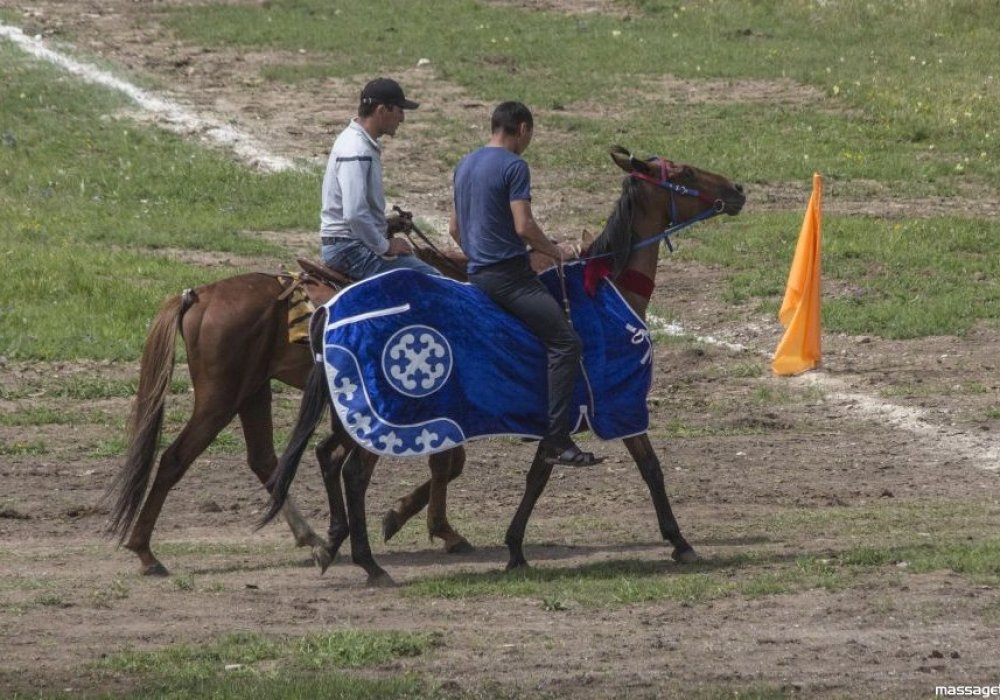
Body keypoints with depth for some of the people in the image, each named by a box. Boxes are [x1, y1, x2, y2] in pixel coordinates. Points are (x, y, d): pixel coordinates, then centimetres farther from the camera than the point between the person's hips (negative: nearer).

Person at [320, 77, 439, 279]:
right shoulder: (357, 152, -20)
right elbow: (354, 215, -27)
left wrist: (385, 224, 14)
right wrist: (385, 247, -16)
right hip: (349, 249, -11)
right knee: (430, 280, -16)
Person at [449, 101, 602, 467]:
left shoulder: (465, 166, 17)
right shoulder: (514, 166, -10)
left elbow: (454, 227, 23)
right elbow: (524, 226, -18)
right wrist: (555, 251, -3)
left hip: (477, 272, 10)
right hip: (508, 272, -10)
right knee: (565, 342, -14)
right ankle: (557, 440, -24)